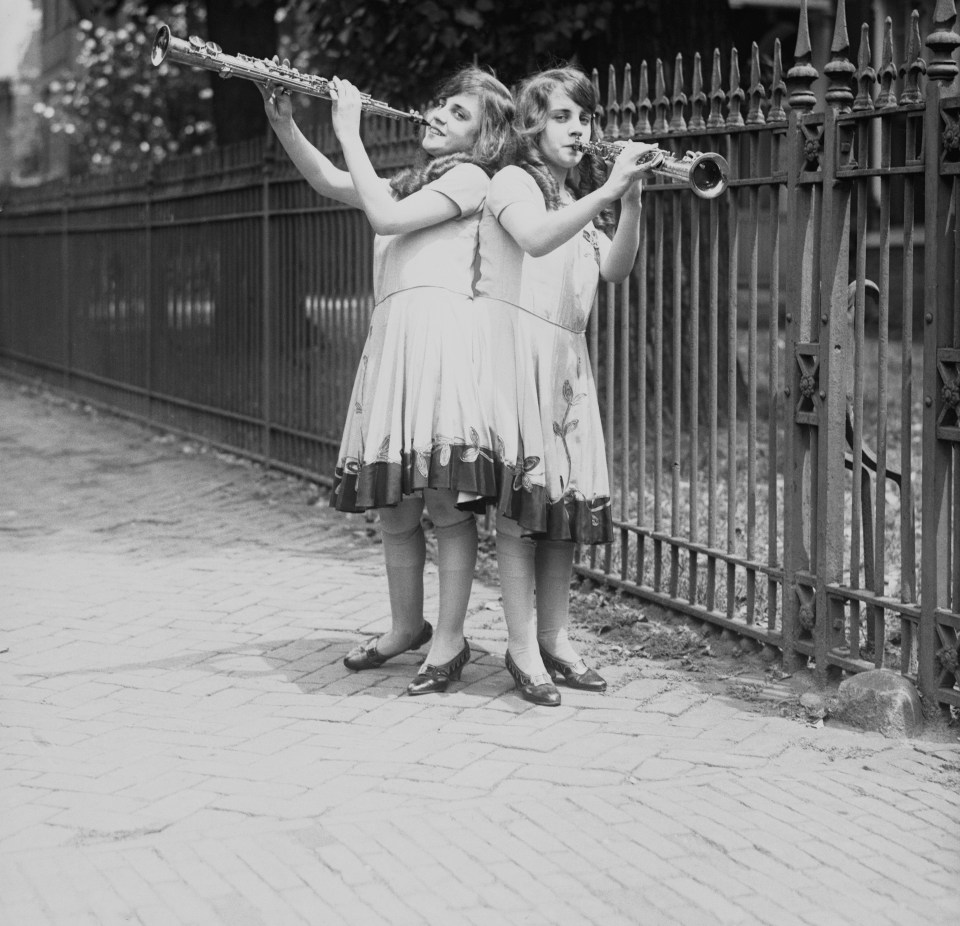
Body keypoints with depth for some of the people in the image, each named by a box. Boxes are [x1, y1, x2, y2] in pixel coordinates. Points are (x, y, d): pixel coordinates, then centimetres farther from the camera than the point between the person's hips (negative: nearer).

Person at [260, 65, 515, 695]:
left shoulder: (470, 178, 2)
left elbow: (384, 217, -10)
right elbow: (331, 182, 18)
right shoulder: (411, 183, 27)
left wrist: (349, 132, -4)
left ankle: (450, 640, -2)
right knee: (391, 500, 9)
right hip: (391, 337, 8)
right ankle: (407, 625, 23)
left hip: (440, 330, -8)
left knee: (446, 498, -9)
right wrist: (285, 124, 5)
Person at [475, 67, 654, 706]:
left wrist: (631, 203, -13)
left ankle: (556, 638, 9)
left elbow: (615, 268, 3)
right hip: (513, 344, -7)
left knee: (568, 497, 2)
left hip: (566, 358, 7)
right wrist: (608, 191, -30)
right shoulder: (514, 182, -1)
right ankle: (523, 648, -9)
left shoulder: (582, 197, 21)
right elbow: (536, 238, -24)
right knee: (523, 494, -11)